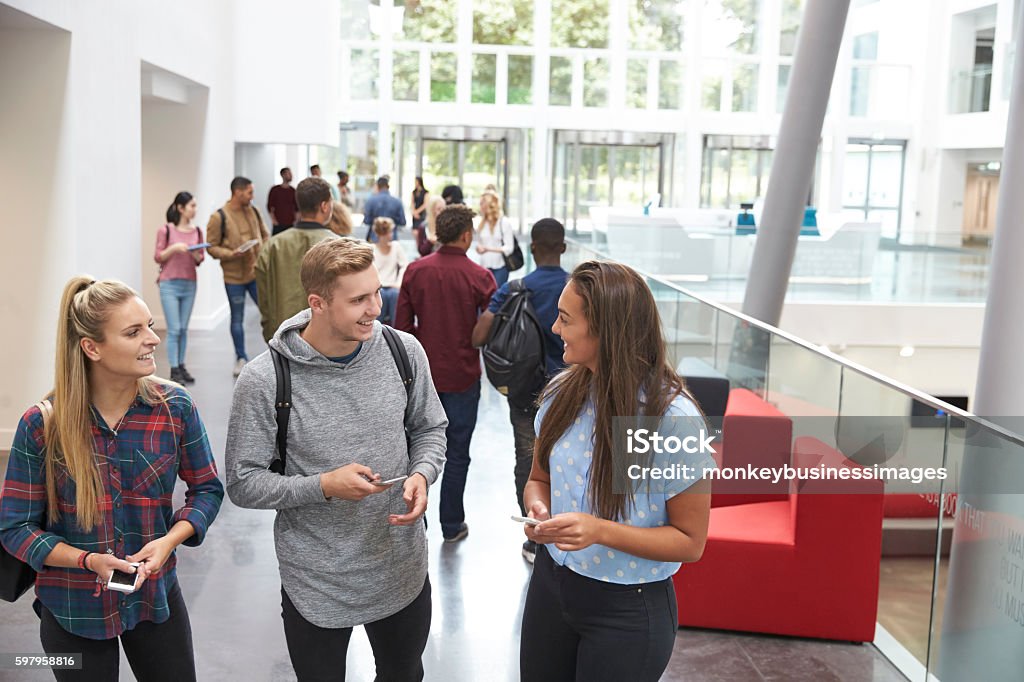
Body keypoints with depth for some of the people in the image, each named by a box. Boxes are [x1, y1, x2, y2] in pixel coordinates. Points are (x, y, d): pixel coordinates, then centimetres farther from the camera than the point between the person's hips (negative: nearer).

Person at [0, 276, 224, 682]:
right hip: (72, 610, -2)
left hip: (156, 597, 2)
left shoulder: (175, 407, -11)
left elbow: (206, 488, 0)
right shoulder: (42, 425, -15)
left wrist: (169, 540, -17)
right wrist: (88, 561, -22)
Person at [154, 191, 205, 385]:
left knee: (184, 329, 8)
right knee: (174, 329, -6)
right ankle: (174, 370, -3)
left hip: (189, 284, 4)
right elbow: (158, 257, -3)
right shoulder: (166, 230, -5)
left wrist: (195, 254, -10)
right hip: (169, 284, -4)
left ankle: (181, 366, 15)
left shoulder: (196, 231, 6)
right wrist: (174, 247, -18)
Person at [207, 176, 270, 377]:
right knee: (237, 319, 9)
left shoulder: (253, 211, 5)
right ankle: (241, 359, 23)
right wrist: (230, 254, -21)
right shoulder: (219, 217, -10)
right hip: (234, 276, -3)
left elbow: (264, 234, 17)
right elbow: (211, 247, -7)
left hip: (257, 272, 4)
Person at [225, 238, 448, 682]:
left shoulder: (404, 351, -9)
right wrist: (324, 486, -25)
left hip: (403, 573, 3)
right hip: (316, 586, -3)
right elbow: (243, 484, -12)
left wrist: (422, 474, -15)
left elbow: (429, 429, 5)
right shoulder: (264, 381, -19)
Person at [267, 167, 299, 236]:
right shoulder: (275, 189, 1)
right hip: (278, 223, -3)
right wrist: (273, 219, -6)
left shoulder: (293, 191, 10)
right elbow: (270, 206, 1)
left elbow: (296, 207, 14)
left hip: (290, 224, 3)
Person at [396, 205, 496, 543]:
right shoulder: (479, 277, -13)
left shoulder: (415, 271, -5)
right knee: (457, 452, 10)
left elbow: (402, 324, -2)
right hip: (462, 376, -2)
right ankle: (452, 525, 19)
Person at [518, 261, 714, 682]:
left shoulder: (673, 417, -23)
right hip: (550, 583, 5)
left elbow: (690, 542, -15)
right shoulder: (563, 392, -6)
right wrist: (538, 509, -14)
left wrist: (600, 531, -29)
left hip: (628, 611, -5)